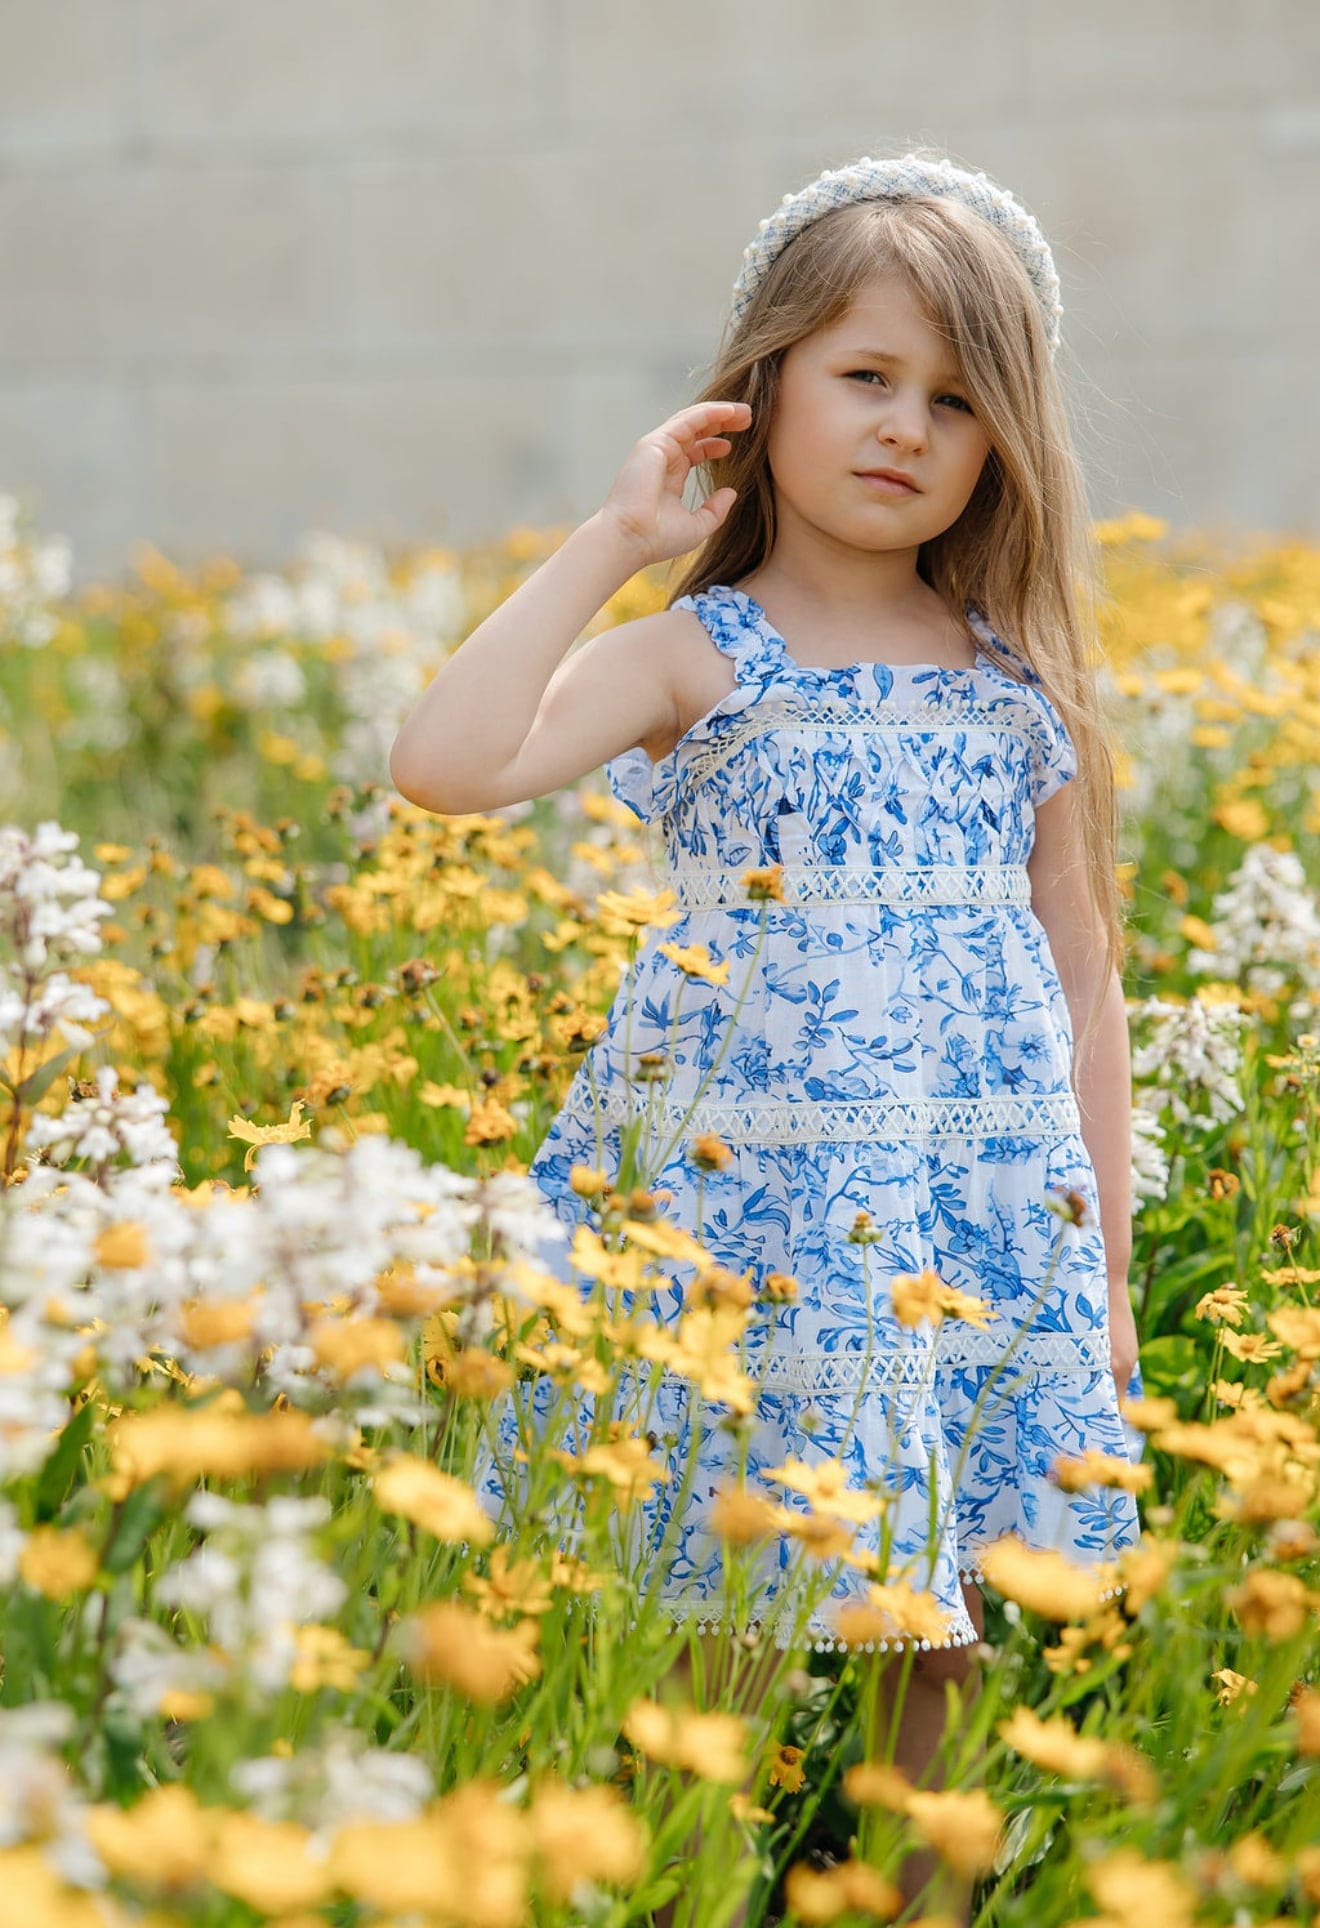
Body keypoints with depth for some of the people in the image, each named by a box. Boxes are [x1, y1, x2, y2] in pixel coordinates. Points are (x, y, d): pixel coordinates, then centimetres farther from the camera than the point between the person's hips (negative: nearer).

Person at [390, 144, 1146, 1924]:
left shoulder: (1026, 686, 8)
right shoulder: (699, 658, -2)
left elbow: (1082, 984, 12)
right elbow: (445, 767, -19)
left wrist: (1109, 1276, 10)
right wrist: (609, 543, -14)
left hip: (992, 1218, 3)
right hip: (751, 1205, -3)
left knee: (942, 1643, 7)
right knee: (707, 1641, 0)